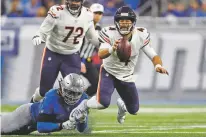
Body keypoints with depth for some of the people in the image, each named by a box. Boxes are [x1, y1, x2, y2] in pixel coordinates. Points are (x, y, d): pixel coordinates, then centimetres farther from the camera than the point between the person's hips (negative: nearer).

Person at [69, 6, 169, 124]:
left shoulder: (141, 36, -20)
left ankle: (122, 104, 50)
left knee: (133, 110, 13)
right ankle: (84, 105, 6)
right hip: (109, 72, -4)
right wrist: (112, 49, -62)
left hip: (127, 77, 4)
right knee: (103, 103, -27)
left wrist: (158, 65, -40)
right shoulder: (110, 33, -27)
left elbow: (153, 55, -17)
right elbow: (101, 55, -39)